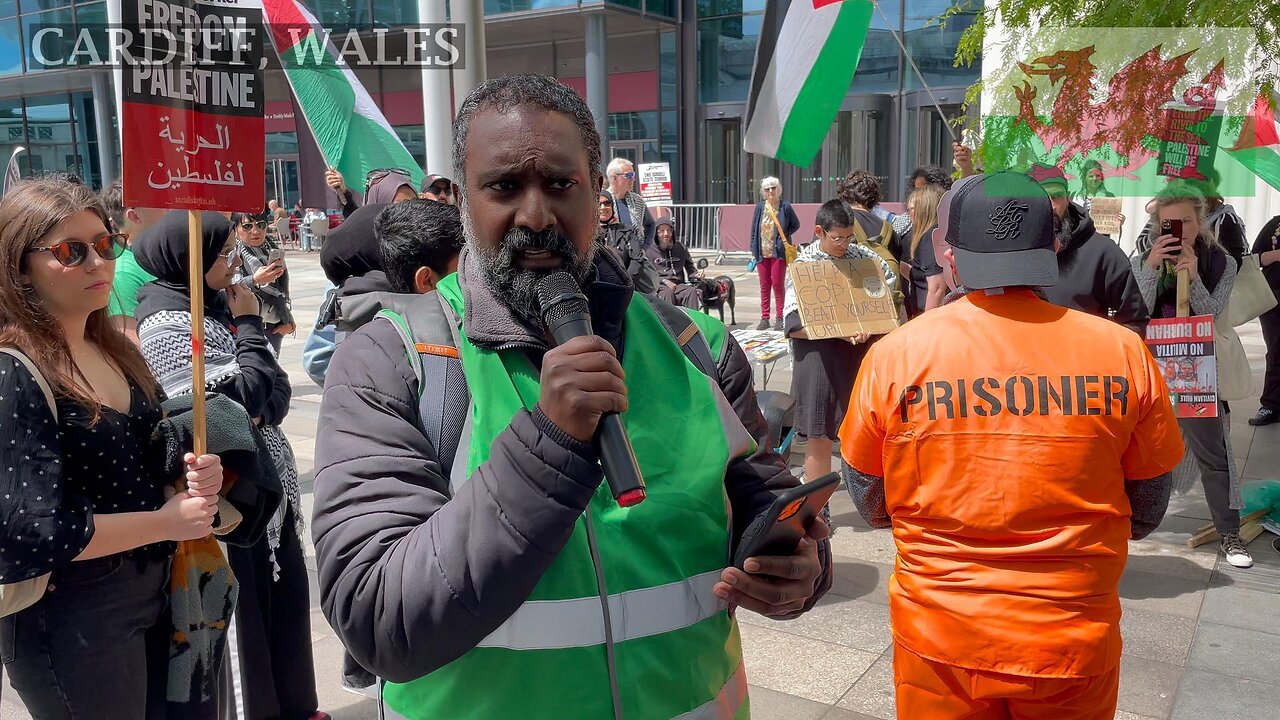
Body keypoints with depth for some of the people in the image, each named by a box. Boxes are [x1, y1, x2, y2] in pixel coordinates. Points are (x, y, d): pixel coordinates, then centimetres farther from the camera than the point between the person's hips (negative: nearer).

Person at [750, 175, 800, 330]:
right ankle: (764, 318, 14)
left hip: (779, 252, -3)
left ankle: (779, 318, 7)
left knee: (778, 284, -1)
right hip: (762, 252, 3)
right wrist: (753, 251, 6)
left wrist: (783, 236, -2)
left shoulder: (785, 207, -4)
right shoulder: (760, 207, 3)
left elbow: (796, 224, 9)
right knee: (764, 285, 8)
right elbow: (754, 229, 8)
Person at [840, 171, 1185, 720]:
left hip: (938, 639, 0)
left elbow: (869, 502, 0)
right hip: (1075, 641, 1)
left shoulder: (896, 355, -13)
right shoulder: (1124, 352, -11)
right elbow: (1147, 511, 3)